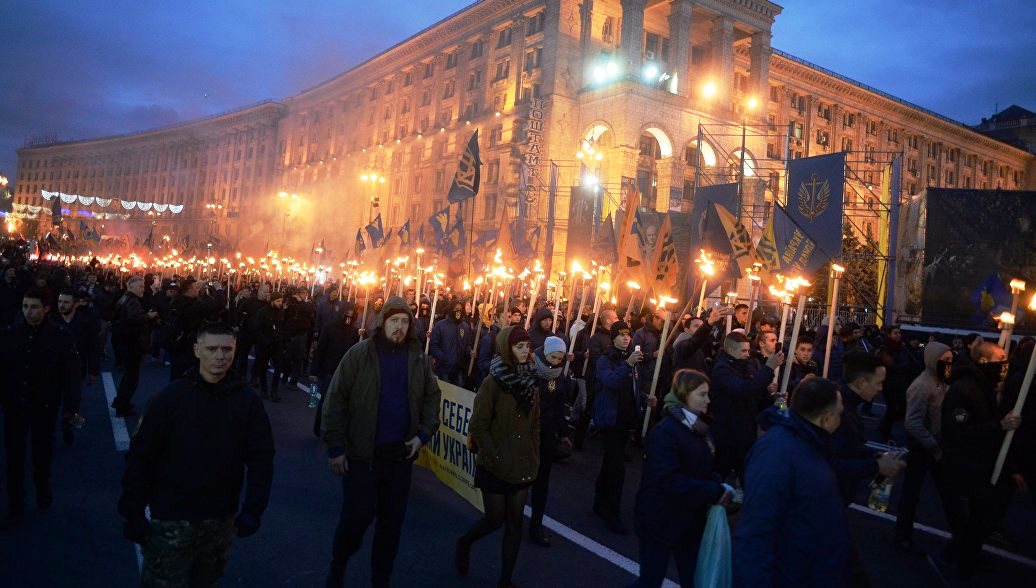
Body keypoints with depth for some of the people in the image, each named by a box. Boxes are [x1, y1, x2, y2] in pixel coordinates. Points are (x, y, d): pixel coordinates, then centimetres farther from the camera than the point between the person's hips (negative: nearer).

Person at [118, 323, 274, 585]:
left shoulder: (247, 400, -6)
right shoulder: (170, 397, -11)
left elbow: (261, 457, -4)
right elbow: (140, 456, -8)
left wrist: (253, 509, -9)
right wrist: (133, 512, -10)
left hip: (221, 518, 3)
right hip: (171, 518, -2)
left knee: (207, 579, 23)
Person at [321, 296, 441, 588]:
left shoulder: (419, 358, 1)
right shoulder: (359, 353, -8)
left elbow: (432, 397, 11)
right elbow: (336, 399, -8)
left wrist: (424, 433, -2)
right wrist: (335, 446, -10)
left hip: (401, 454, 3)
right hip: (362, 453, -3)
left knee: (392, 520, 13)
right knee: (357, 516, -1)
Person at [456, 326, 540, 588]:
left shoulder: (530, 382, 3)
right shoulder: (493, 382, -14)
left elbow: (534, 426, 9)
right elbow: (478, 426, -13)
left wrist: (534, 460, 4)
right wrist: (495, 458, -14)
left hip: (522, 466, 5)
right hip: (495, 466, -5)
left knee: (515, 522, 9)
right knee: (495, 519, 6)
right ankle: (464, 543, 36)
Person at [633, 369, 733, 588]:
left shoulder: (699, 429, 6)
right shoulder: (665, 431, -21)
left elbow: (704, 470, 12)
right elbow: (668, 480, -28)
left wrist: (720, 487, -9)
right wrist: (715, 493, -24)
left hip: (690, 520, 8)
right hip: (660, 521, -8)